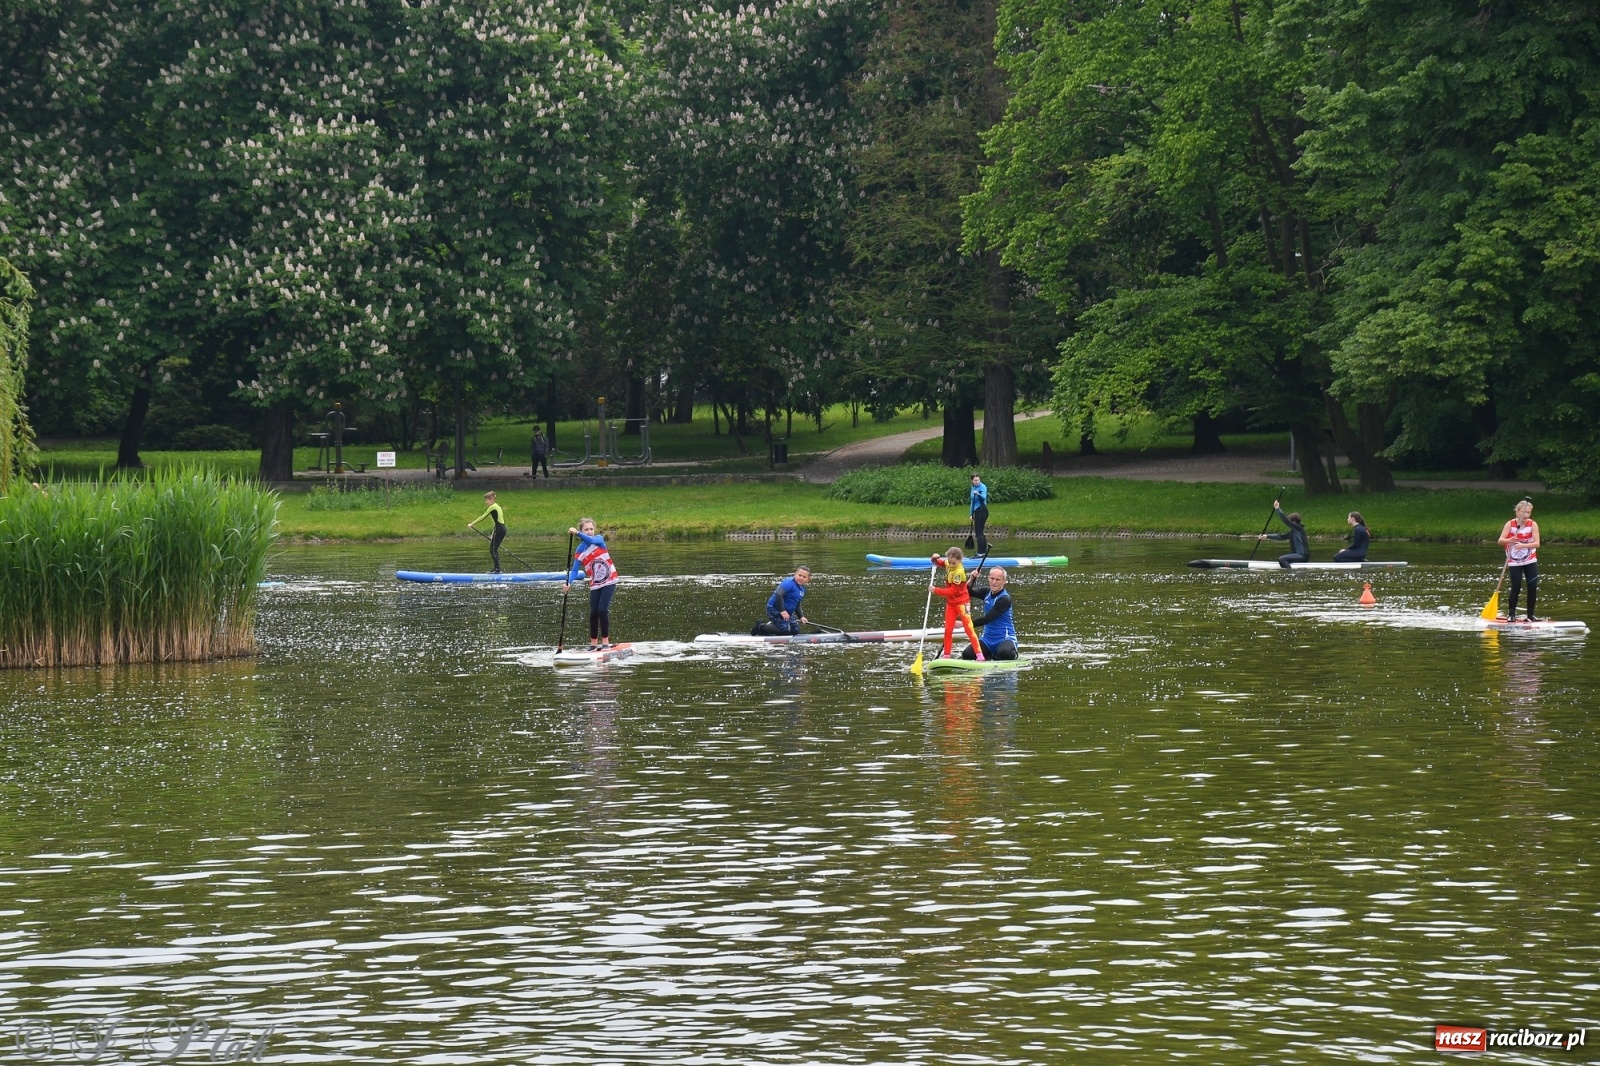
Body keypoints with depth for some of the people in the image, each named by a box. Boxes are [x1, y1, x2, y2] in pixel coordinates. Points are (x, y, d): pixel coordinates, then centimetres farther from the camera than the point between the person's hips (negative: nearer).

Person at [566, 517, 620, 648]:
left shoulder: (599, 539, -6)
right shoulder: (580, 552, -3)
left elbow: (591, 540, -29)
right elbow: (575, 570, -9)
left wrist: (577, 533, -43)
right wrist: (569, 582, -27)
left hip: (609, 581, -2)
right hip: (595, 585, 2)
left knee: (602, 610, -13)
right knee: (593, 613, -2)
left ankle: (605, 641, -4)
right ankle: (593, 643, 10)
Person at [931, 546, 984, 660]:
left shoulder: (959, 572, -24)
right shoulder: (948, 564, -2)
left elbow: (952, 591, -25)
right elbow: (940, 563, 19)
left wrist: (936, 591, -23)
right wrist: (935, 559, -4)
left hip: (961, 602, -7)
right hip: (951, 603, 7)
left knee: (968, 628, -9)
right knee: (948, 630, 7)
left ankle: (979, 655, -9)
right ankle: (946, 655, 14)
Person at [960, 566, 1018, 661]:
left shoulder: (1005, 599, -18)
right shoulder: (987, 593, 6)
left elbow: (987, 619, -24)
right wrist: (972, 579, -8)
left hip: (1005, 638, -7)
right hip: (987, 638, 7)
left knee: (1005, 653, -40)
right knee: (967, 655, -16)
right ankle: (991, 655, 14)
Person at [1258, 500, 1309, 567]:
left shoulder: (1298, 528, -11)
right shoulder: (1293, 531, 16)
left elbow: (1285, 520, -19)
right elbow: (1281, 536, 19)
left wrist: (1277, 508, -15)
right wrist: (1267, 536, 15)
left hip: (1303, 556, -10)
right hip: (1299, 555, 10)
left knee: (1281, 559, -26)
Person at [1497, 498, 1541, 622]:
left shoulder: (1533, 524, -4)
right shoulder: (1510, 524, -6)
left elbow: (1537, 543, -12)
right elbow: (1500, 541, -12)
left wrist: (1523, 545, -28)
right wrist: (1509, 540, -34)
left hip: (1530, 561, 2)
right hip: (1514, 562, -2)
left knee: (1533, 587, -1)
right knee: (1516, 588, -5)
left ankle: (1530, 615, 9)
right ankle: (1511, 614, 6)